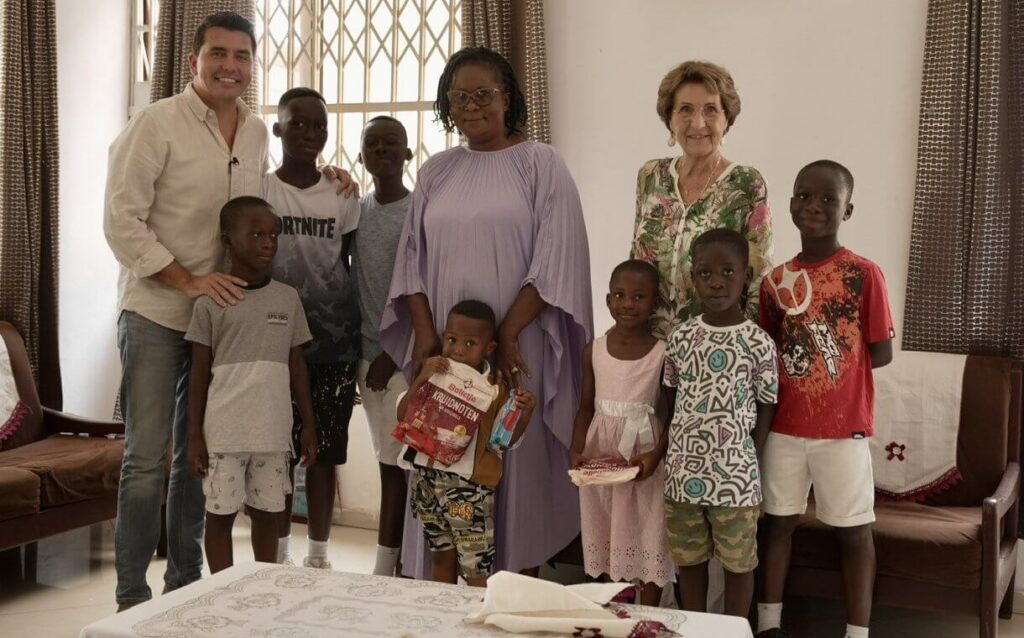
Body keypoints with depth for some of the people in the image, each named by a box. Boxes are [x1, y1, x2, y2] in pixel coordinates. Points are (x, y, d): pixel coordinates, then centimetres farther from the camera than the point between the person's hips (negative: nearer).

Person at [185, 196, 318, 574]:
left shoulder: (288, 298, 6)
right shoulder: (211, 302, -3)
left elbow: (296, 367, 10)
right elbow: (200, 373, 0)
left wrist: (309, 426, 8)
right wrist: (194, 435, -3)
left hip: (273, 431, 3)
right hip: (224, 432, -2)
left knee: (267, 513, 11)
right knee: (220, 514, 6)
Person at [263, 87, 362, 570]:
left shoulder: (343, 196, 7)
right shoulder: (259, 191, 1)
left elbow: (347, 268, 11)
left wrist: (359, 338, 9)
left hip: (334, 340, 2)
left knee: (325, 450, 6)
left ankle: (318, 553, 16)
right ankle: (278, 555, 13)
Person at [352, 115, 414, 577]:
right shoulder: (355, 210, 11)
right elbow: (349, 280, 14)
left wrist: (394, 351, -11)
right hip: (367, 352, 5)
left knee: (394, 460, -6)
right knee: (389, 457, 8)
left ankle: (385, 569, -1)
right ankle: (401, 562, 15)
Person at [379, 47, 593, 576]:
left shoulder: (540, 165, 2)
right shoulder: (435, 173, 14)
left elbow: (555, 258, -6)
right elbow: (412, 258, 11)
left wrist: (508, 333, -13)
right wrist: (425, 334, -3)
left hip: (517, 348, -3)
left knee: (516, 465, 0)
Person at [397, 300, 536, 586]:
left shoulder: (496, 389, -4)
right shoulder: (432, 375, 4)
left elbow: (506, 441, -3)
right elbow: (403, 416, -6)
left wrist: (524, 414, -20)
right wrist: (421, 379, -18)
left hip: (469, 486, -4)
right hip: (427, 477, 4)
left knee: (475, 571, -1)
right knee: (441, 558, 19)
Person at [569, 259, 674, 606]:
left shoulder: (663, 353, -8)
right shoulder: (593, 351, 1)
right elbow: (586, 408, 6)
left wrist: (655, 457, -20)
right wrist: (577, 450, -8)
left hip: (645, 451, -3)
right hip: (600, 452, 3)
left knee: (647, 534, 6)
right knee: (607, 533, 13)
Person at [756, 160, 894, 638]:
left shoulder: (864, 274, -9)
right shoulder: (775, 280, 4)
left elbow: (881, 354, -6)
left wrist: (829, 363, -4)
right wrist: (824, 359, -5)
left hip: (843, 426, -4)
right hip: (783, 425, 4)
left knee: (853, 530, 7)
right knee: (778, 520, 11)